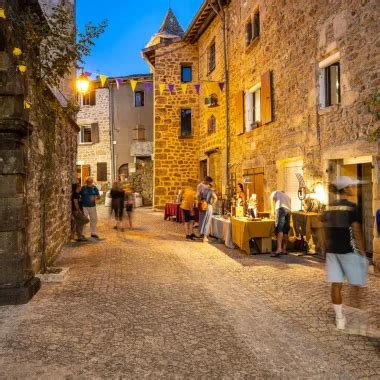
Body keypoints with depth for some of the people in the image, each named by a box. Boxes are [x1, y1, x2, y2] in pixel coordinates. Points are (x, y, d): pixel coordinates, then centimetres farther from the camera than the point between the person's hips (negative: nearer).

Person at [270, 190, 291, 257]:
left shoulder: (276, 192, 27)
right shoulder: (288, 196, 40)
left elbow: (272, 197, 7)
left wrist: (273, 210, 14)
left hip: (281, 209, -6)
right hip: (288, 211, 6)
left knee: (279, 230, -17)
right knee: (285, 231, 8)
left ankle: (279, 249, -29)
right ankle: (284, 249, 9)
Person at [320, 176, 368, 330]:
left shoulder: (329, 208, 7)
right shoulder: (351, 207, -11)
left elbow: (324, 231, 9)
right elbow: (356, 232, -13)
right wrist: (363, 253, -7)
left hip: (332, 251, 6)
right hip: (349, 251, -5)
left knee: (336, 284, 8)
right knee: (357, 285, 8)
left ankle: (339, 319, 16)